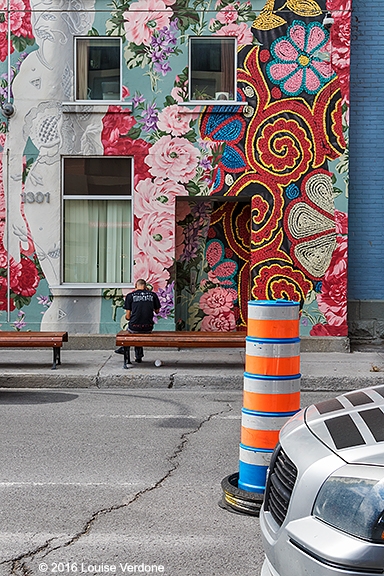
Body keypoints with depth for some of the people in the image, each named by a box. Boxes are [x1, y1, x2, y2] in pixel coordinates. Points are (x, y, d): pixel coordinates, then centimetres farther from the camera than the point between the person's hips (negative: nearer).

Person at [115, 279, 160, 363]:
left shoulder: (130, 295, 0)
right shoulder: (153, 294, 4)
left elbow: (128, 316, -1)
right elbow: (157, 311, 17)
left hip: (135, 328, -2)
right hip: (148, 328, 2)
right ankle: (138, 356, 37)